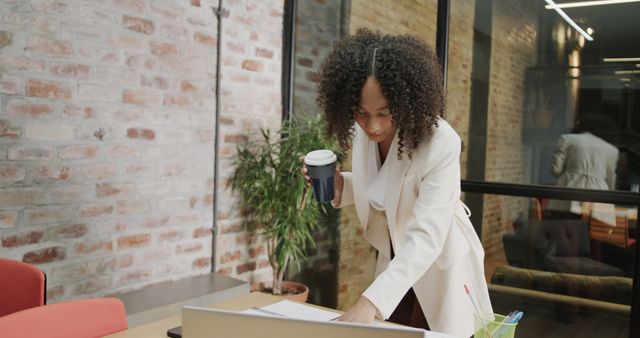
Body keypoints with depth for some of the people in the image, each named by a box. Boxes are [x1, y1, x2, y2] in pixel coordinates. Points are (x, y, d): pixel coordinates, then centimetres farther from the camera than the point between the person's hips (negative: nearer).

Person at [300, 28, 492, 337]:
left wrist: (371, 301, -46)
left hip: (440, 269, -5)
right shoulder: (362, 132, -12)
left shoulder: (441, 144, -31)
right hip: (395, 265, 5)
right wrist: (339, 186, -14)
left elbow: (426, 238, -36)